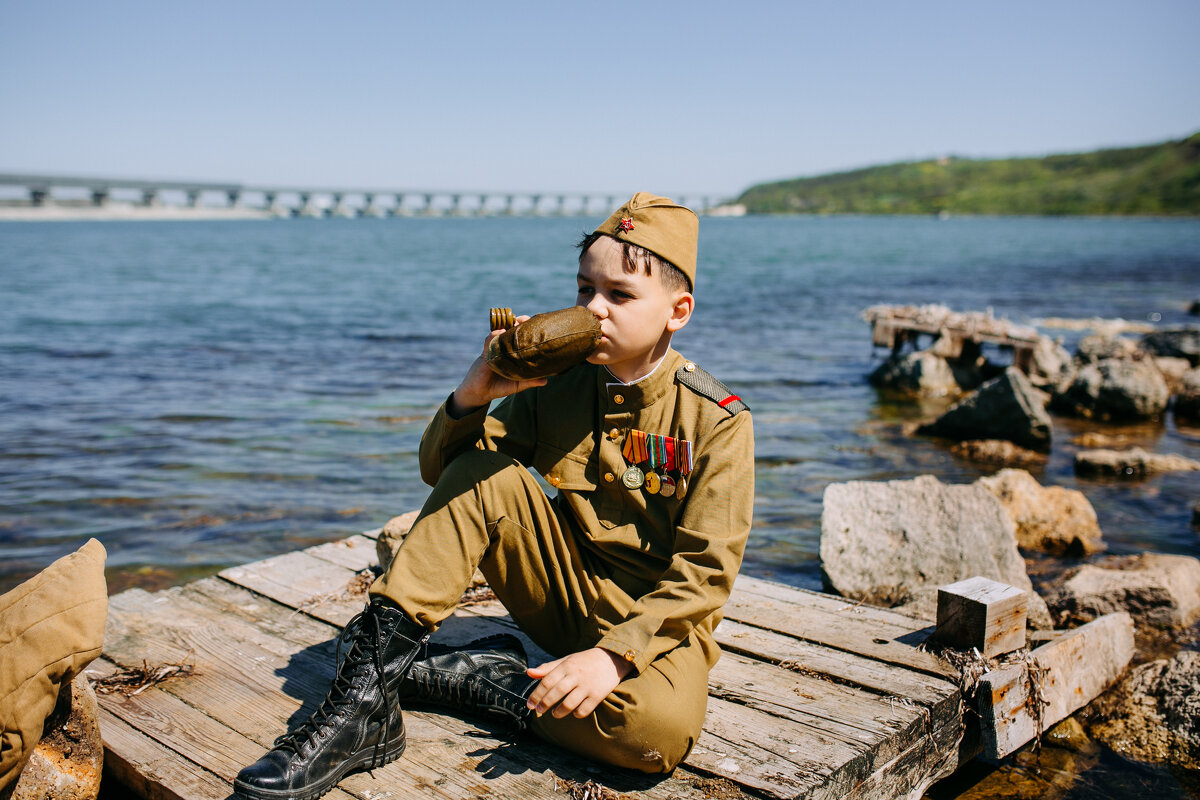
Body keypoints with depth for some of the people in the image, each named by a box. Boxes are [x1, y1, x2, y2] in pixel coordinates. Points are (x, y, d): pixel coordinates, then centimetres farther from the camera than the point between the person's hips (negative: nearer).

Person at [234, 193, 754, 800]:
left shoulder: (717, 421, -13)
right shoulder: (558, 388, -2)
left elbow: (704, 574, -16)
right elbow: (440, 471, 1)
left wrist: (613, 655, -29)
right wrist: (472, 396, -20)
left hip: (657, 615, -3)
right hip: (565, 589, 3)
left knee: (658, 729, -36)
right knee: (482, 474, -18)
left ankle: (476, 679, -13)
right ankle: (371, 684, -20)